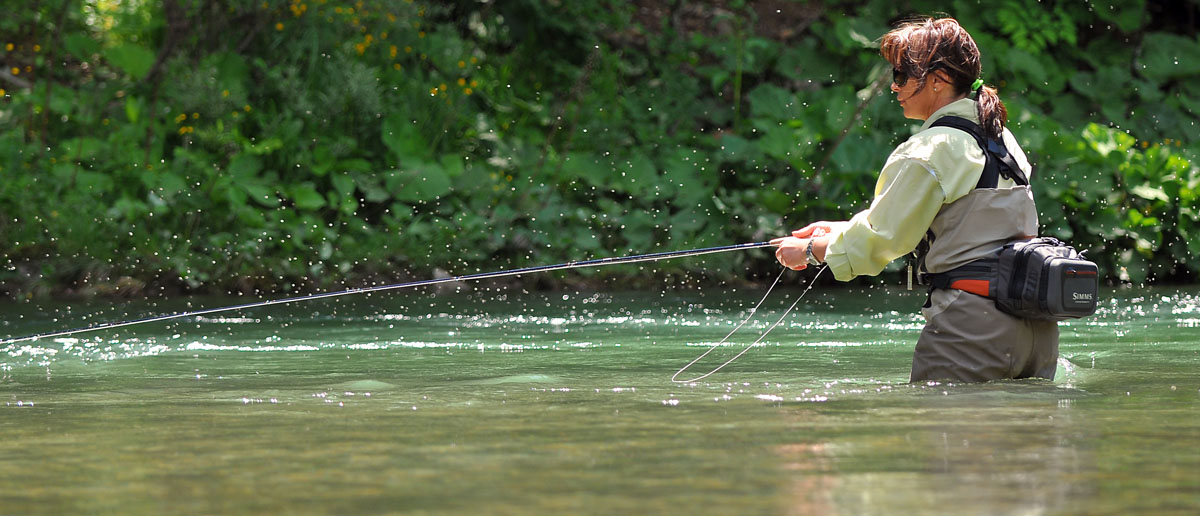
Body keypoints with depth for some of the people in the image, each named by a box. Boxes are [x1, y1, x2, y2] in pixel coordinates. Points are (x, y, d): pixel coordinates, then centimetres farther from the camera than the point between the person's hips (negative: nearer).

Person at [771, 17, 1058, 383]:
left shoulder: (928, 152, -11)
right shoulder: (1003, 138, 16)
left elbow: (880, 240, -3)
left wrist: (810, 250, 14)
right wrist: (838, 230, 27)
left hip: (974, 322, -8)